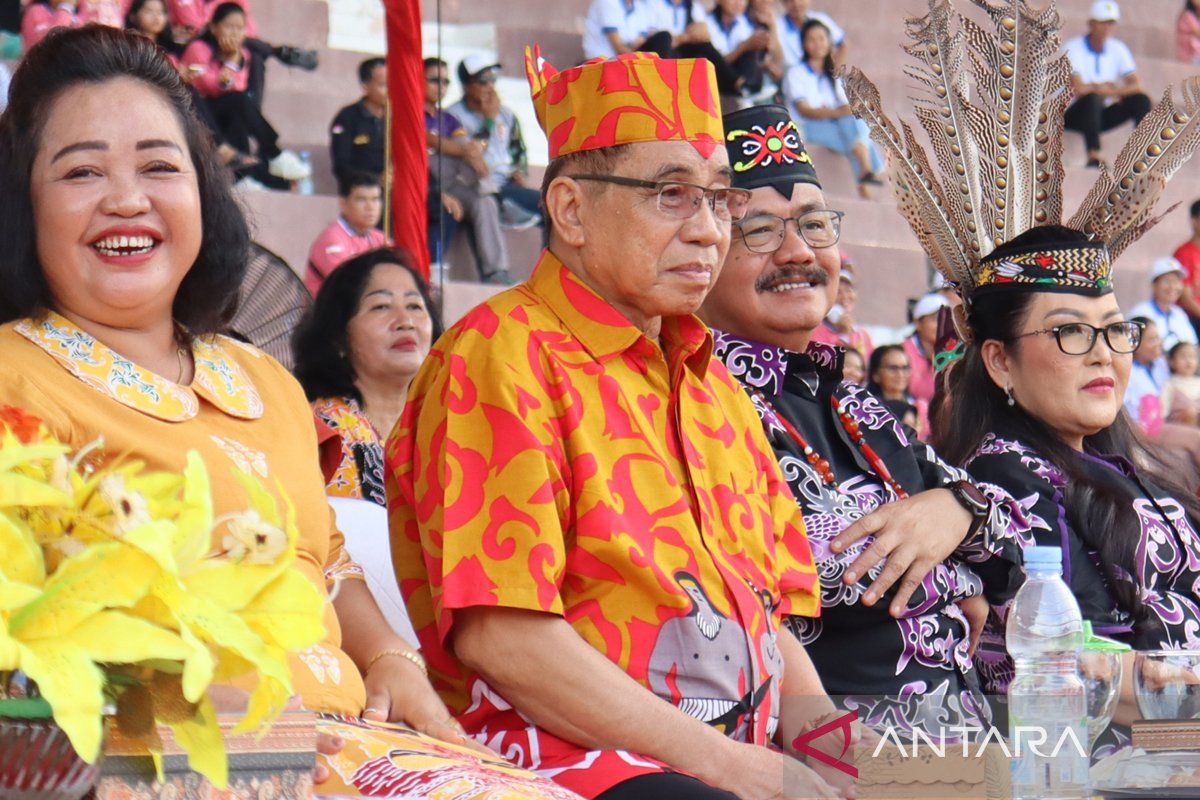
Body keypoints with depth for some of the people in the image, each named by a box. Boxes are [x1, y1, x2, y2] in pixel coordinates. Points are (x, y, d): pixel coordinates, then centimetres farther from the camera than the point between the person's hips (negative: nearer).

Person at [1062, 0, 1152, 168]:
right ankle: (1093, 157, -42)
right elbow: (1078, 89, -24)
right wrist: (1109, 88, -12)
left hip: (1102, 115, 5)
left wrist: (1110, 91, -23)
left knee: (1141, 100, -13)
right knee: (1092, 98, -36)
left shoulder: (1118, 49, 4)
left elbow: (1136, 85, -6)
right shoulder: (1074, 47, -11)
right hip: (1072, 115, -5)